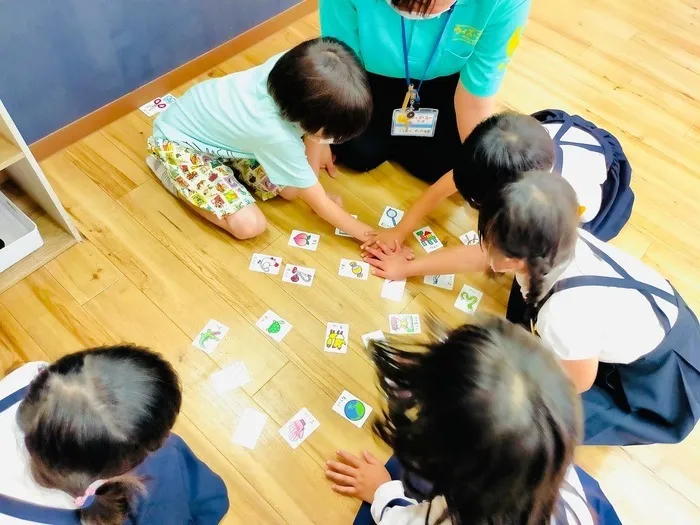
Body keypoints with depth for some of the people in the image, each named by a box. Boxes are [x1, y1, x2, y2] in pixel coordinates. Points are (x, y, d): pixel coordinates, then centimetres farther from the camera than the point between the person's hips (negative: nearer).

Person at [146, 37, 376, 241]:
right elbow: (321, 206, -26)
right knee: (250, 226, -16)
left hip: (215, 119, 7)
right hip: (178, 141, -6)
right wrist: (370, 235, -18)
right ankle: (169, 171, 3)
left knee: (291, 190, -4)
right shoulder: (276, 135, -40)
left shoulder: (291, 65, -27)